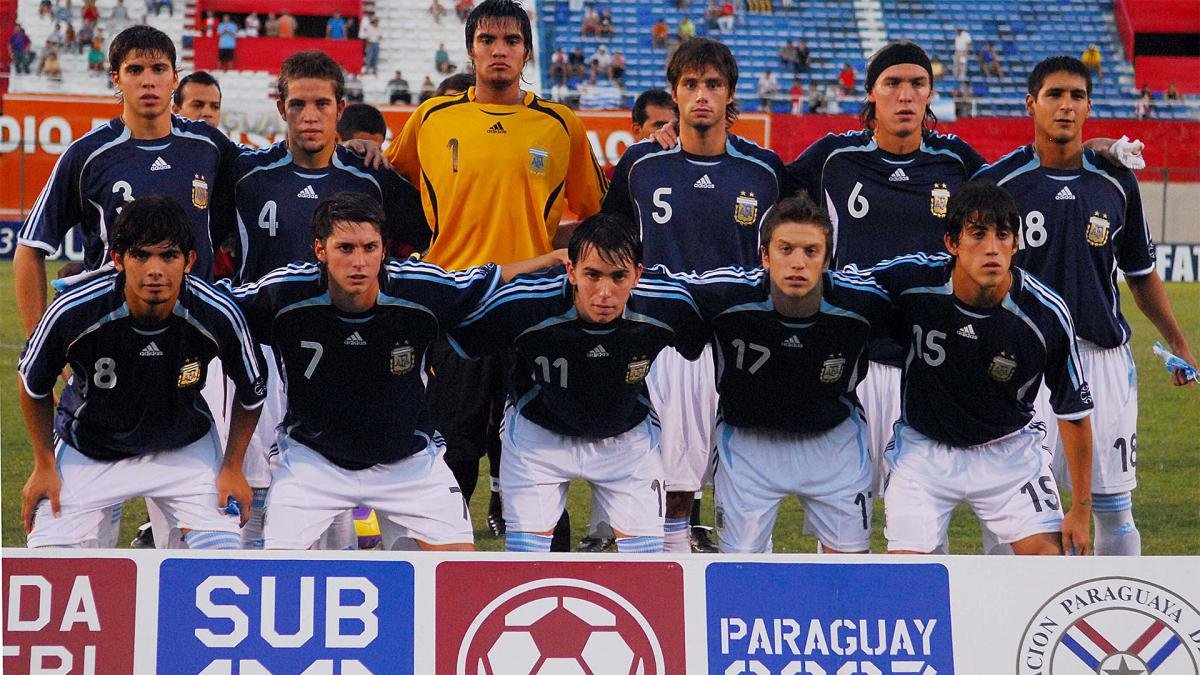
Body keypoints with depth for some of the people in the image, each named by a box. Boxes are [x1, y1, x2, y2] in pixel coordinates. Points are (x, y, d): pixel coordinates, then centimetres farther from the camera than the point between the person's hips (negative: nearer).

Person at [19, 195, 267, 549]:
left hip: (186, 448, 1)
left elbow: (250, 392, -3)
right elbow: (34, 386, -6)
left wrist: (232, 467, -2)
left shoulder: (218, 315, -25)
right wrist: (44, 465, -2)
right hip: (87, 450, -1)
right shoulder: (73, 312, -28)